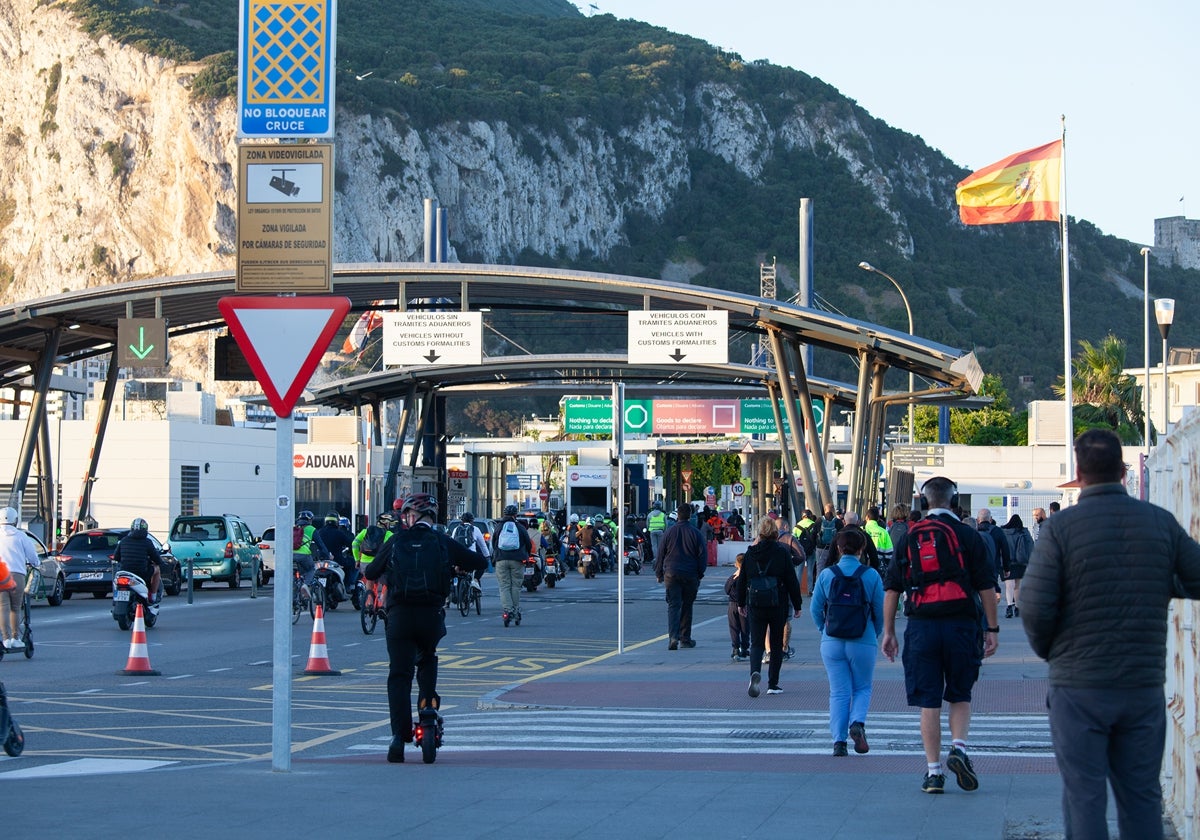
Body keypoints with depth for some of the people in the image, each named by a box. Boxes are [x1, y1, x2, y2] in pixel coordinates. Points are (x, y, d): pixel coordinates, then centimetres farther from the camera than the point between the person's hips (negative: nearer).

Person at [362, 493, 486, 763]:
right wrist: (458, 567, 32)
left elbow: (370, 573, 16)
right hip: (433, 616, 1)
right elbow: (480, 563, 14)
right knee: (428, 658, 30)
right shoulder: (443, 543, 6)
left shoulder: (395, 542, 5)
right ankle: (428, 698, 9)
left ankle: (400, 735, -9)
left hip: (400, 615, -1)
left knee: (399, 675, 0)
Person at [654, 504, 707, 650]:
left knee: (673, 606, -3)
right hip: (690, 575, 0)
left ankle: (673, 637, -21)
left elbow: (660, 554, 5)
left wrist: (659, 573, 15)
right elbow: (702, 555, 0)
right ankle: (685, 639, 16)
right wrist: (700, 575, 10)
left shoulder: (669, 532, 1)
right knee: (687, 606, 12)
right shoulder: (696, 533, -1)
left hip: (671, 574, 0)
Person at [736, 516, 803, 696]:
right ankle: (773, 684, 11)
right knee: (776, 644, 11)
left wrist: (741, 603, 20)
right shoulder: (782, 552, -6)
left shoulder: (751, 552, 1)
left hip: (755, 605, 1)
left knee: (756, 642, 4)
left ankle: (755, 672, -24)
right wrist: (797, 605, 4)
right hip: (778, 605, -1)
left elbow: (742, 580, 7)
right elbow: (792, 580, -5)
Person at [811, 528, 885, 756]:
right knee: (862, 688, 15)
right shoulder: (871, 575, -5)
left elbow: (816, 609, 2)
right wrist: (874, 634, 16)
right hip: (862, 643, -1)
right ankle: (857, 722, -11)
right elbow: (881, 611, -2)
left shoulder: (826, 574, -2)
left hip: (832, 643, 1)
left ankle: (839, 740, 1)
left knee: (838, 692, 8)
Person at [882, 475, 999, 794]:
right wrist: (992, 630, 4)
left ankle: (933, 771, 5)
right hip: (960, 625, -1)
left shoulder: (909, 539, 6)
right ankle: (958, 748, -7)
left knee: (928, 702, 5)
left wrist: (888, 632, 12)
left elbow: (891, 589, 6)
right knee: (960, 696, 15)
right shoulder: (968, 536, 1)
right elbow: (986, 587, -2)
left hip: (921, 627, 1)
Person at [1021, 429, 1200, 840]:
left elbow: (1035, 606, -12)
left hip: (1079, 686, -3)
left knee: (1084, 798, 3)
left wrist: (1046, 649, 7)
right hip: (1144, 684, 3)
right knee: (1142, 797, 10)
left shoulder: (1061, 527, -9)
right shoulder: (1161, 522, 0)